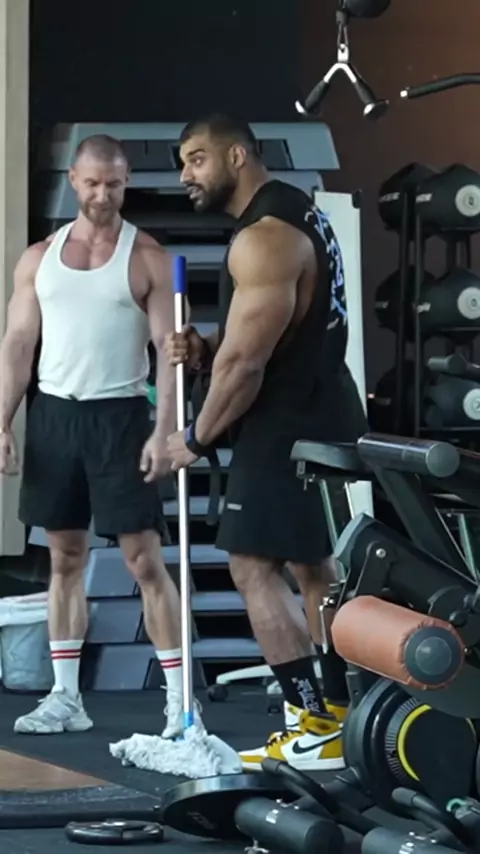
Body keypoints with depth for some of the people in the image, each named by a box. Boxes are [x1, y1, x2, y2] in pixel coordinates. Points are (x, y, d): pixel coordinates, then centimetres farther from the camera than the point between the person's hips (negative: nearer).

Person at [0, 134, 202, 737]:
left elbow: (168, 348, -6)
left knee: (144, 559, -5)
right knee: (65, 557, 8)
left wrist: (165, 429, -15)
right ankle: (66, 697, 13)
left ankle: (180, 698, -4)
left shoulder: (147, 258, -2)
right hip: (54, 414, 4)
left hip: (119, 415, -4)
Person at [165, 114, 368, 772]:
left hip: (289, 427, -11)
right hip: (318, 416, 11)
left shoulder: (263, 239, -20)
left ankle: (316, 732, -9)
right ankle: (337, 718, 19)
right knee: (312, 567, 15)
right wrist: (203, 349, 3)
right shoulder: (293, 213, 15)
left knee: (254, 567, -8)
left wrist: (197, 438, -8)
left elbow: (245, 361, -22)